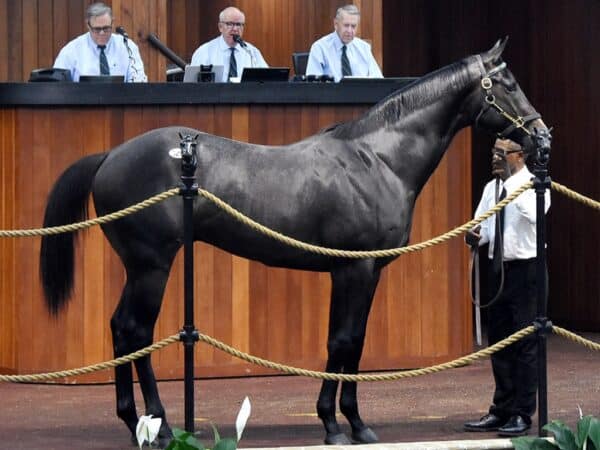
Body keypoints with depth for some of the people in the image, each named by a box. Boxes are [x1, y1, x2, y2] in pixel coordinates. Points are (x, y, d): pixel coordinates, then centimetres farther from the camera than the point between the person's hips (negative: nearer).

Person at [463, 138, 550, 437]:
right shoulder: (491, 188, 11)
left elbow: (533, 214, -29)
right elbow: (482, 224, 15)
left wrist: (509, 180, -28)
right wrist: (474, 237, -8)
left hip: (525, 269, -7)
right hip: (498, 269, 7)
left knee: (526, 344, -3)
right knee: (499, 342, 11)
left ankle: (522, 414, 2)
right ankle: (501, 411, 18)